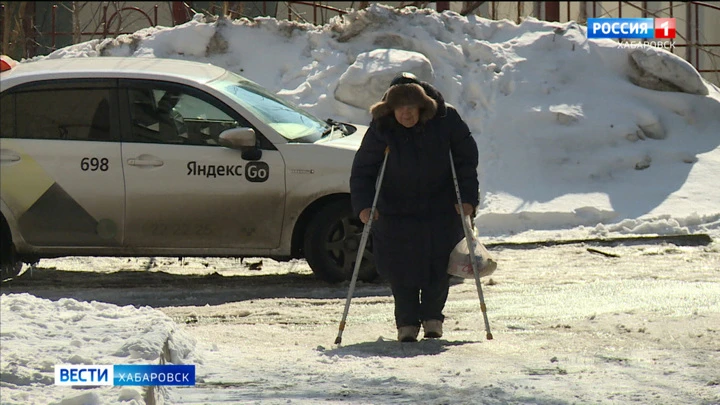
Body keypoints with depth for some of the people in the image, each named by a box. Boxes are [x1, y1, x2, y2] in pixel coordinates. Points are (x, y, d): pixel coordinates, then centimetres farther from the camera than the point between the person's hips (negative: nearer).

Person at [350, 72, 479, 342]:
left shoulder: (445, 119, -14)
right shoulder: (381, 129, -15)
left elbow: (467, 158, -3)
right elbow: (362, 170, -9)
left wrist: (468, 198, -9)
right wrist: (363, 205, -22)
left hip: (441, 209, 0)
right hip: (396, 211, 0)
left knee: (439, 266, 2)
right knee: (401, 270, -3)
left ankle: (432, 317, 21)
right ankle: (407, 323, 11)